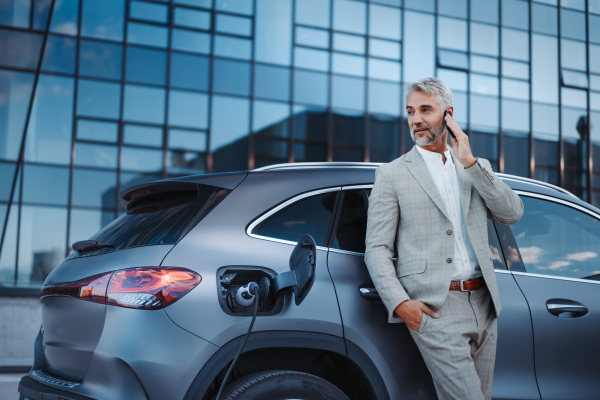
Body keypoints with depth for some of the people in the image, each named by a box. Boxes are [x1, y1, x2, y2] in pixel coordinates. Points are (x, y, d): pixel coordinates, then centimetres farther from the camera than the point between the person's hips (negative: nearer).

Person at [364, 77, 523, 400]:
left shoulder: (478, 167, 17)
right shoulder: (391, 174, 3)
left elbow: (512, 213, 1)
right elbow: (376, 249, -2)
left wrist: (470, 163, -4)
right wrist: (400, 303, -15)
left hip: (482, 305, 5)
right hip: (435, 310, -5)